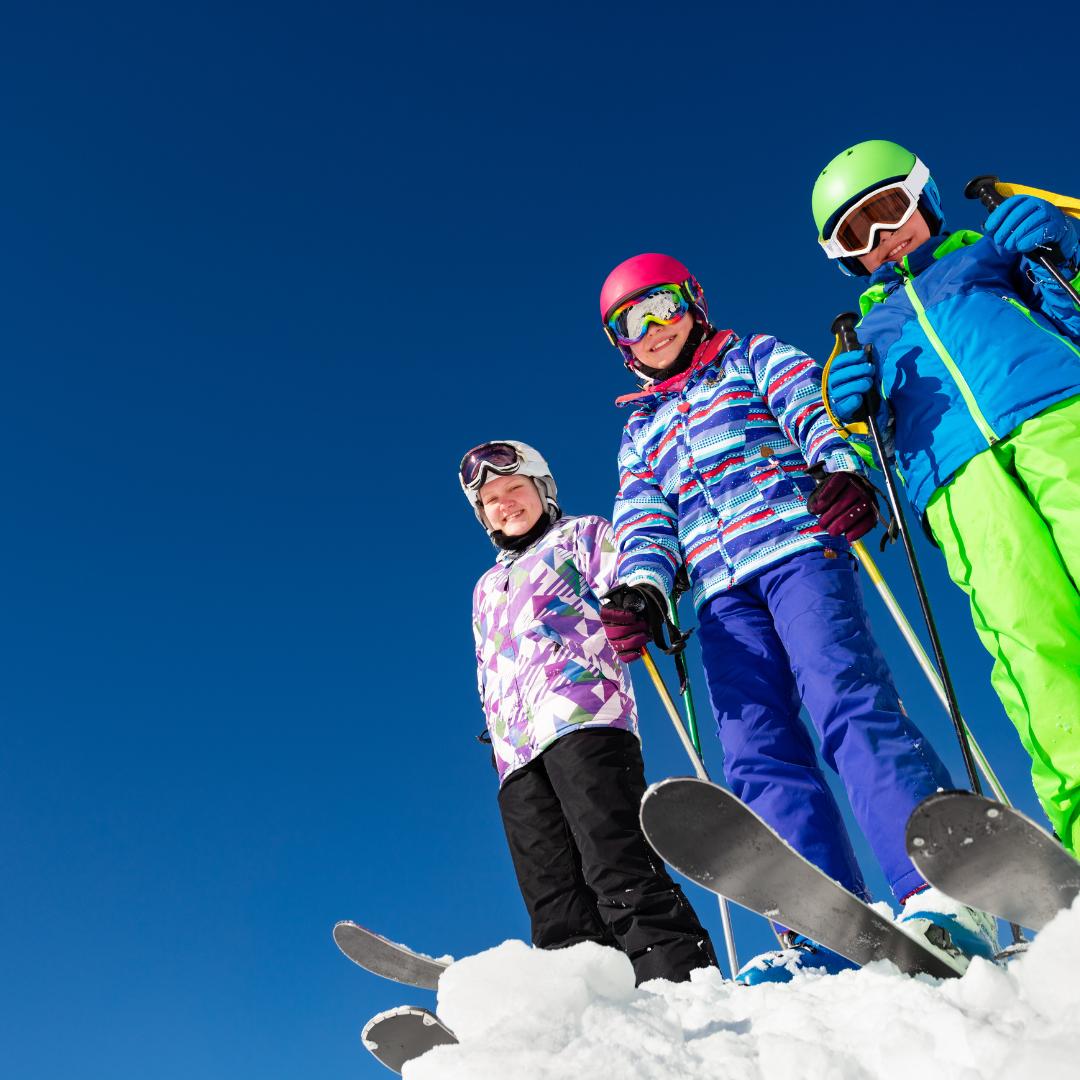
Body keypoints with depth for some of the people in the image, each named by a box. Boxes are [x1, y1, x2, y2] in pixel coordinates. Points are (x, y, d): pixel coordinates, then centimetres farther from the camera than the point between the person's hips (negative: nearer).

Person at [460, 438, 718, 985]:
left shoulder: (581, 534, 20)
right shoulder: (485, 589, 37)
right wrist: (495, 731, 18)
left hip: (583, 718, -6)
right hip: (515, 752, 6)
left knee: (619, 870, -23)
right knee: (555, 909, -9)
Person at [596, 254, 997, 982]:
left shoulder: (754, 359, 22)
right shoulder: (641, 433, 31)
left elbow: (814, 413, 3)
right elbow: (644, 523, 17)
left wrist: (842, 471, -21)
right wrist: (642, 590, -6)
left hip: (797, 547, -4)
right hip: (723, 592, 4)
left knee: (847, 704, -25)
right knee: (759, 755, -13)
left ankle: (943, 896, -32)